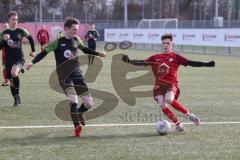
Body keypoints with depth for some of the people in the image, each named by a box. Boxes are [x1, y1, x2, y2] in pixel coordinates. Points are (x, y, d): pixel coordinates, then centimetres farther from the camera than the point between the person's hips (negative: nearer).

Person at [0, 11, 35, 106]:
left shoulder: (21, 31, 1)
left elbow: (30, 38, 19)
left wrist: (33, 50, 20)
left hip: (19, 59, -3)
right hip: (9, 60, 3)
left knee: (14, 73, -31)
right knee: (11, 81, 8)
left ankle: (17, 94, -13)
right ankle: (16, 99, 26)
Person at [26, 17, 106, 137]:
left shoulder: (76, 40, 9)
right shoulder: (58, 42, -7)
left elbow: (85, 49, 28)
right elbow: (44, 53, -8)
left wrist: (98, 54, 22)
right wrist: (32, 62, -21)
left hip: (77, 73, 5)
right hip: (64, 76, -5)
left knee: (89, 103, 2)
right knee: (73, 99, -26)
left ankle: (79, 112, 35)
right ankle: (77, 126, -20)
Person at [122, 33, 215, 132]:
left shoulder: (175, 57, 4)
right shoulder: (155, 58, 13)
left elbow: (190, 63, -2)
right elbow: (142, 63, 9)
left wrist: (207, 64, -12)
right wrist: (129, 61, -6)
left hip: (172, 83, -3)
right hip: (159, 85, 3)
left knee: (169, 99, -32)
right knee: (162, 105, -17)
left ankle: (189, 114, -14)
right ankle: (178, 125, -3)